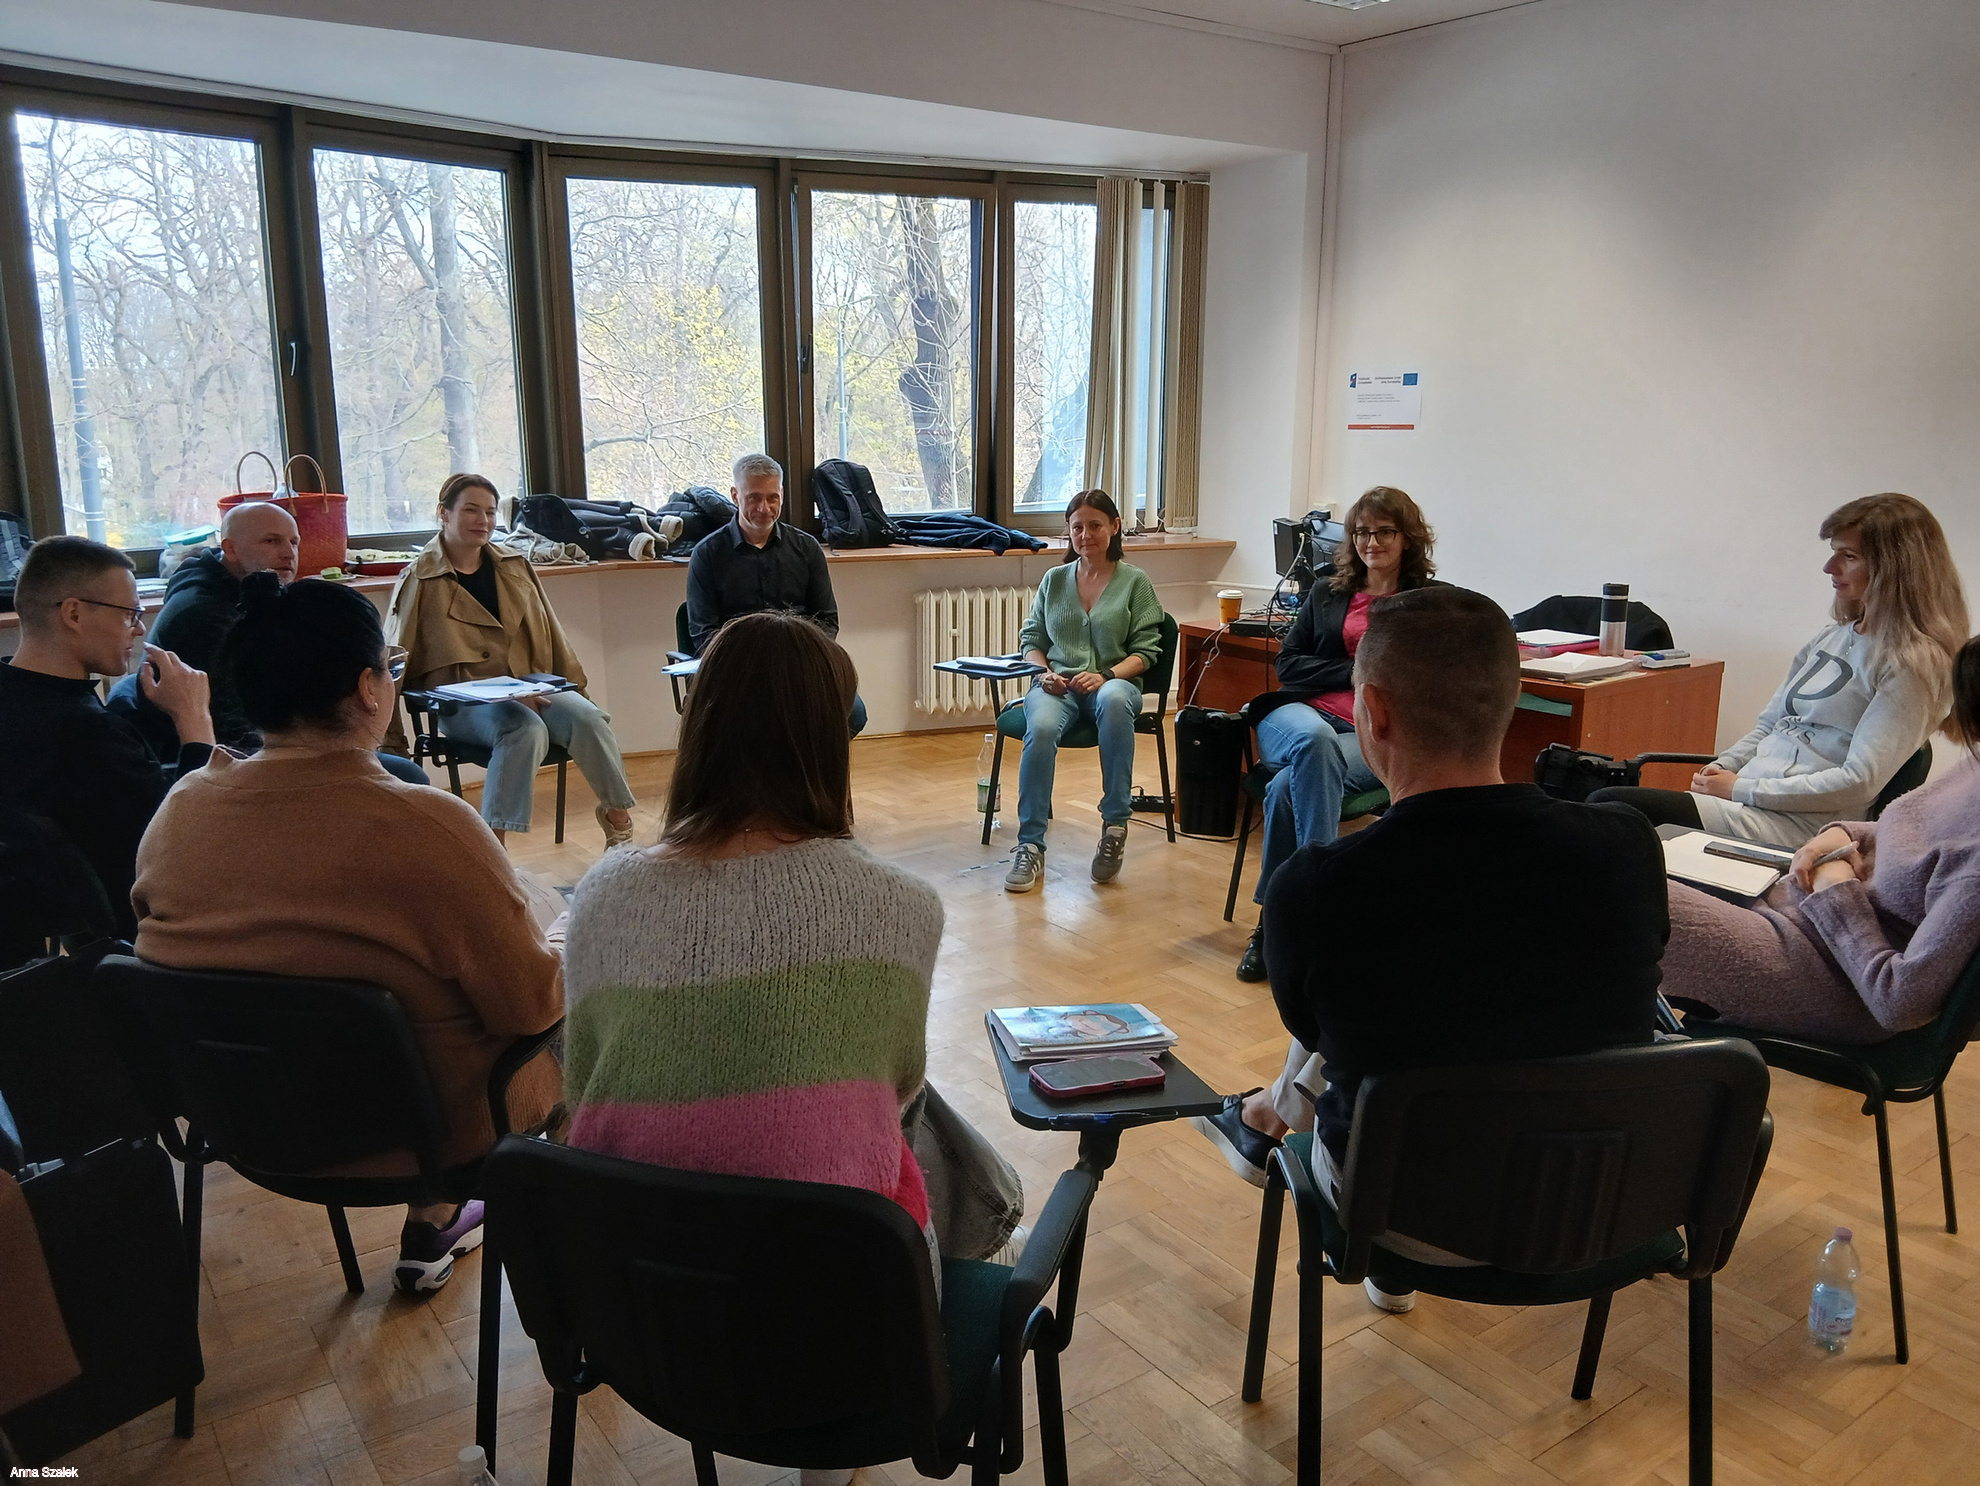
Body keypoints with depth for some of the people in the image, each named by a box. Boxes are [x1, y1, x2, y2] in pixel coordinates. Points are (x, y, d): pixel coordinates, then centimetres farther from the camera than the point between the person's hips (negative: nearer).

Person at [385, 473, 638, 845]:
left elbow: (550, 635, 20)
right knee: (526, 729, -36)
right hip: (463, 702, -4)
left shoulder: (515, 567, 15)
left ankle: (618, 815, -7)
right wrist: (391, 740, -1)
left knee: (587, 718, -26)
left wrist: (575, 689, 16)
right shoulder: (420, 581, 1)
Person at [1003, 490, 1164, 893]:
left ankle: (1115, 823, -32)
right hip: (1057, 684, 2)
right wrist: (1044, 673, -4)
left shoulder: (1134, 581, 10)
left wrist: (1105, 675, -15)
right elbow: (1031, 640, 18)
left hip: (1113, 681, -2)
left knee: (1114, 701, -42)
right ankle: (1030, 845, -30)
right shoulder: (1054, 580, 19)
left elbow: (1146, 649, 3)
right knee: (1041, 727, -35)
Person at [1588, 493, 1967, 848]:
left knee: (1607, 808, -25)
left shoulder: (1913, 663, -8)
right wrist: (1722, 767, 2)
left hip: (1796, 825, -8)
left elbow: (1859, 782, -15)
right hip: (1749, 798, 8)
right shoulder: (1836, 636, 18)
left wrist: (1742, 788, -13)